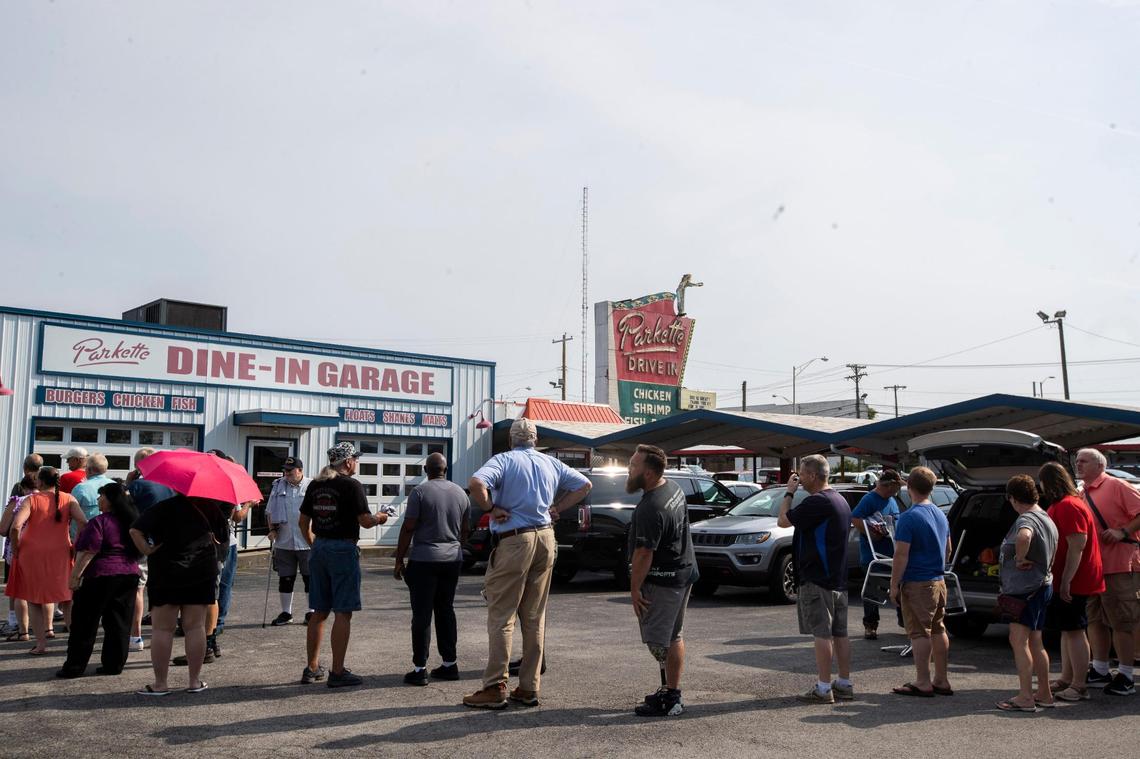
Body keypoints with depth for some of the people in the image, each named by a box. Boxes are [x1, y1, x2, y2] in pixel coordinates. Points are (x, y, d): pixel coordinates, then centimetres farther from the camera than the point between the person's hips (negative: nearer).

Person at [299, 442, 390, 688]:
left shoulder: (315, 485, 9)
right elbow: (365, 521, -13)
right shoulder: (351, 486, -11)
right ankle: (338, 672, 0)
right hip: (343, 550, -7)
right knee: (343, 613, -1)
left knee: (319, 612, 14)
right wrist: (379, 518, 7)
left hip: (319, 548, 7)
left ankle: (312, 667, 20)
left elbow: (303, 522, 12)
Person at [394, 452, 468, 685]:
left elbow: (408, 528, -10)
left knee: (422, 615, -1)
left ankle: (420, 669, 0)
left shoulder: (420, 491, -9)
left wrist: (399, 560, -3)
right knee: (446, 611, 14)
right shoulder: (460, 493, 8)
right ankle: (449, 664, 16)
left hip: (424, 560, -5)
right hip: (453, 559, 5)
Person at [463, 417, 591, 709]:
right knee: (535, 618, 10)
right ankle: (529, 689, 14)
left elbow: (476, 483, -24)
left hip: (514, 541, -6)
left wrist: (490, 509, -10)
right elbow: (584, 485, 18)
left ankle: (495, 688, -1)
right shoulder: (551, 463, 11)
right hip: (545, 539, 6)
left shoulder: (504, 460, -6)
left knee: (501, 616, 0)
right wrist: (557, 508, 14)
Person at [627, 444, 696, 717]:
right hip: (683, 572, 10)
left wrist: (634, 588, -16)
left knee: (659, 641, -2)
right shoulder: (674, 488, 6)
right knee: (673, 636, 18)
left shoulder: (650, 508, -26)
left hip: (663, 580, -10)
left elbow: (644, 553, -24)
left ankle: (670, 699, 4)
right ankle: (670, 692, 29)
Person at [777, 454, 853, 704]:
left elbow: (784, 520, -14)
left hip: (817, 580, -10)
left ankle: (823, 688, -2)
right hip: (838, 578, 10)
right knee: (839, 633, 12)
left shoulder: (816, 502, -18)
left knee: (822, 633, -5)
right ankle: (844, 684, 18)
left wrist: (789, 492, -2)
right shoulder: (840, 501, 14)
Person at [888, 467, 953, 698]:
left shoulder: (909, 518, -16)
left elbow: (901, 555, -18)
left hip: (917, 584, -8)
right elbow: (948, 550, 21)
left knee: (919, 633, -2)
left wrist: (894, 585, -13)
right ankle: (941, 681, 20)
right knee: (938, 630, 14)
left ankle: (923, 683, 2)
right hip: (939, 581, 8)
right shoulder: (941, 515, 10)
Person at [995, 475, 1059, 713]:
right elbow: (1052, 553, 26)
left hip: (1026, 589, -10)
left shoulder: (1026, 519, -18)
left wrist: (1020, 559, -27)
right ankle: (1044, 694, 25)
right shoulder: (1046, 519, 15)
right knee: (1034, 643, 17)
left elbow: (1024, 536, -43)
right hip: (1042, 585, 10)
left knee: (1018, 640, -9)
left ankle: (1025, 697, -11)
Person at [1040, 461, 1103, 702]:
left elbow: (1077, 546, -24)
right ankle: (1066, 679, 23)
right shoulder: (1060, 505, 15)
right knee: (1067, 630, 15)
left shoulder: (1068, 506, -18)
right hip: (1064, 581, 10)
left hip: (1073, 582, -10)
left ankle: (1079, 687, -1)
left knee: (1074, 631, -6)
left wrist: (1066, 581, -23)